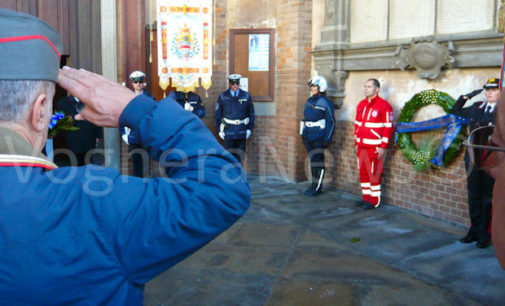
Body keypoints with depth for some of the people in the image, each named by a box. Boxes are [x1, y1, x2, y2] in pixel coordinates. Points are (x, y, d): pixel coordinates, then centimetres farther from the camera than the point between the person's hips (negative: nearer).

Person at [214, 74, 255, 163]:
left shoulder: (246, 96, 5)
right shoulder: (223, 96, 2)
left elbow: (251, 113, 10)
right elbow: (217, 114, 6)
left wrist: (249, 129, 3)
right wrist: (219, 130, 2)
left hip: (242, 132, 1)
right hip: (228, 132, -1)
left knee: (239, 154, 6)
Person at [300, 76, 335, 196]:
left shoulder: (326, 103, -7)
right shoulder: (309, 102, 15)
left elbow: (331, 122, -9)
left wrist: (327, 138, -14)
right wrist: (303, 135, 19)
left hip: (319, 137, -7)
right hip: (308, 136, 7)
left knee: (318, 161, -6)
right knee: (312, 160, 11)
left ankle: (318, 187, -1)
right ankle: (314, 185, 19)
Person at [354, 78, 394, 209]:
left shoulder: (384, 105, -9)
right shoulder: (361, 104, 13)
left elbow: (388, 127, -10)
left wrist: (383, 147, -13)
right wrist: (356, 142, 17)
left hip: (375, 147, -7)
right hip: (361, 146, 7)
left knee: (374, 173, -2)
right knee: (363, 172, 11)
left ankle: (374, 201, 7)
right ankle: (366, 197, 24)